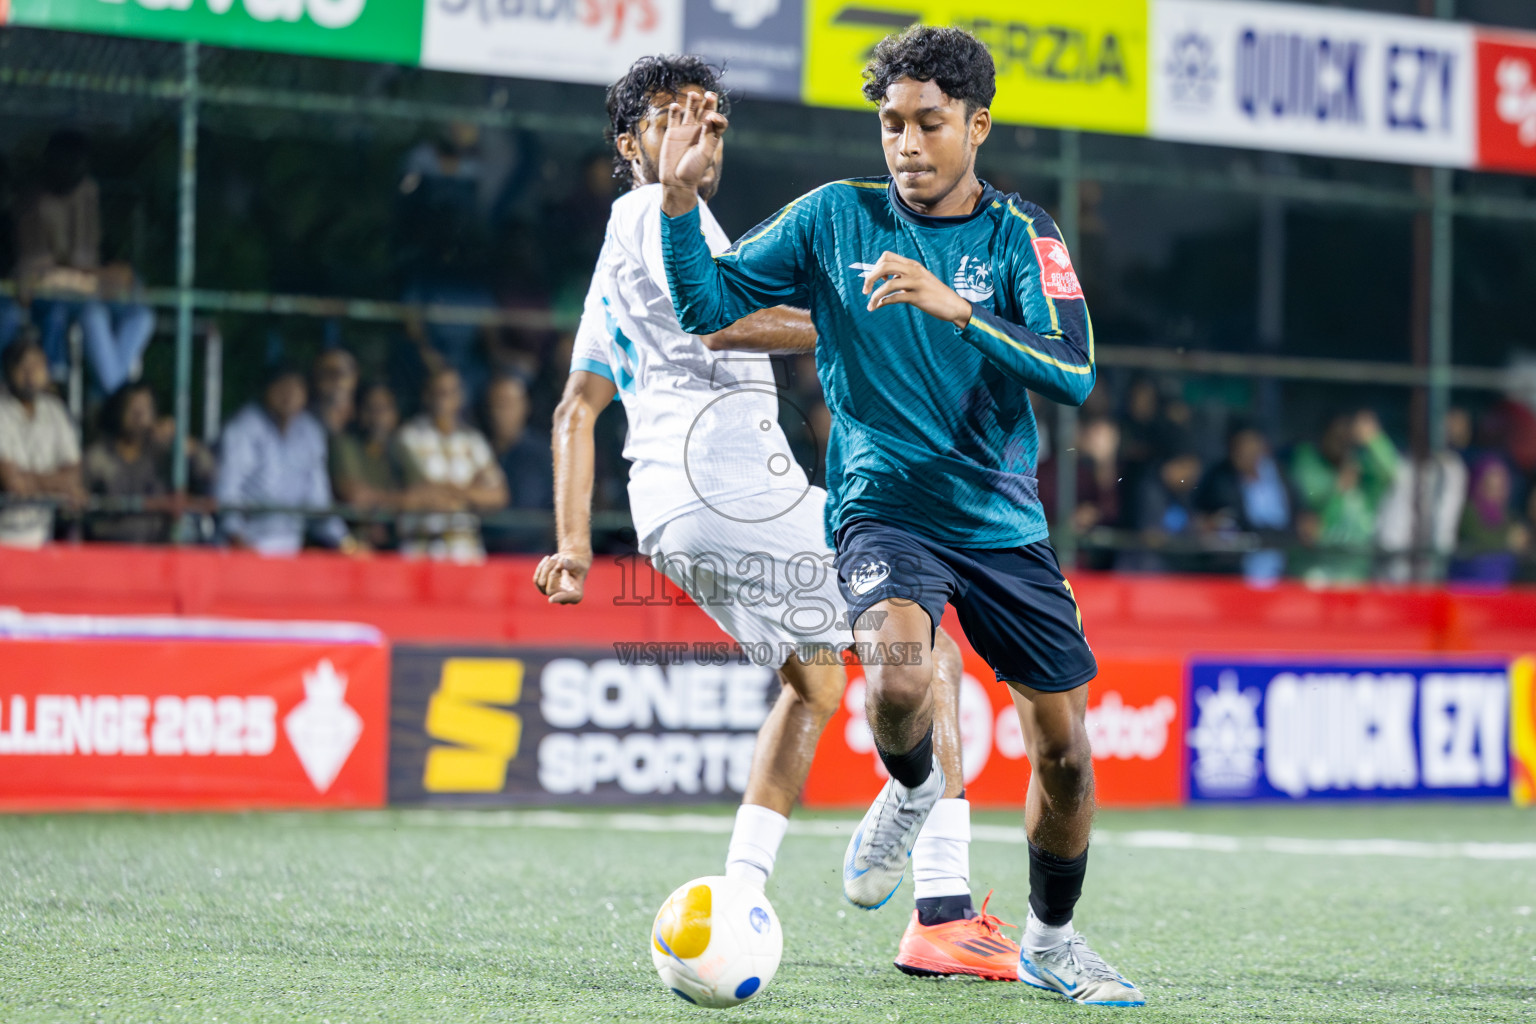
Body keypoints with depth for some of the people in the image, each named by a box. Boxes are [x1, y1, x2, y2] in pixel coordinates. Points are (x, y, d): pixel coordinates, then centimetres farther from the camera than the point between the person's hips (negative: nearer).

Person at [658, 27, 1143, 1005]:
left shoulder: (1023, 234, -2)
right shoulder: (837, 216, 0)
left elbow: (1074, 372, -16)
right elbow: (710, 307, 0)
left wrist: (956, 308, -29)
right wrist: (680, 200, -15)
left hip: (1005, 521, 2)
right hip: (885, 510, -2)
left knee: (1064, 749, 4)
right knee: (898, 681, -32)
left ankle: (1052, 940, 29)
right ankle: (912, 792, 4)